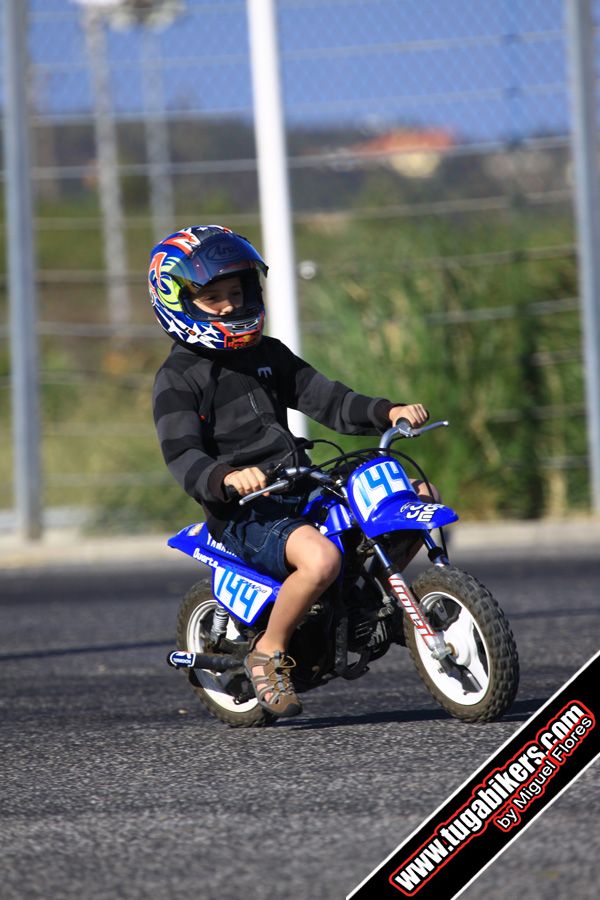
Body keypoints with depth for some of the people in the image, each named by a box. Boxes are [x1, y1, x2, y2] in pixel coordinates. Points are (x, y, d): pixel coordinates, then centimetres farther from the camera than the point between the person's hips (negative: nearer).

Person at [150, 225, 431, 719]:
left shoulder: (269, 354, 18)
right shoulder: (177, 379, -4)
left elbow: (329, 401, 14)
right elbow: (184, 459, -17)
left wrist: (388, 411, -5)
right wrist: (228, 477, -38)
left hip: (304, 493, 7)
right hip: (246, 516, -7)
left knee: (417, 495, -1)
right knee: (320, 560, -36)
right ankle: (269, 651, -13)